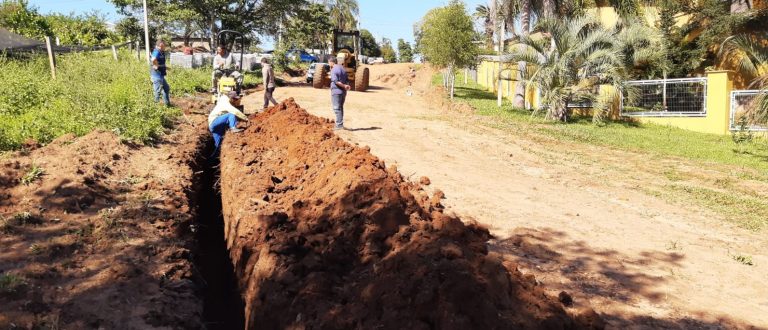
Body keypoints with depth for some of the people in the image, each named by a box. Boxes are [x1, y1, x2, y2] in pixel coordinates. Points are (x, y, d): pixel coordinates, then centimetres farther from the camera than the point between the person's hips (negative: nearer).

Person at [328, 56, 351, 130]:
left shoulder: (333, 70, -13)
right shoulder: (343, 68, 14)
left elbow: (336, 81, -22)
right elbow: (347, 80, 11)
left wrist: (344, 86, -17)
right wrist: (347, 85, -5)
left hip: (336, 91, -8)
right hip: (343, 92, 8)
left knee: (337, 108, -4)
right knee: (340, 108, 16)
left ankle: (339, 125, -5)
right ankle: (340, 124, 23)